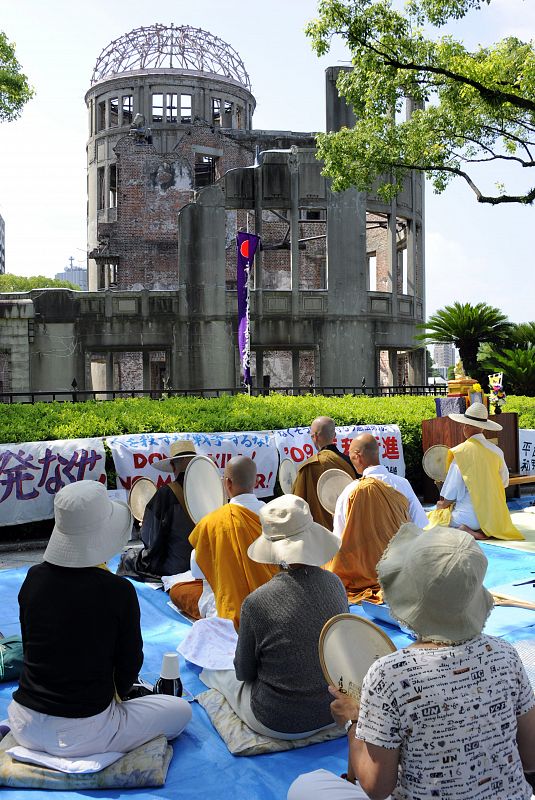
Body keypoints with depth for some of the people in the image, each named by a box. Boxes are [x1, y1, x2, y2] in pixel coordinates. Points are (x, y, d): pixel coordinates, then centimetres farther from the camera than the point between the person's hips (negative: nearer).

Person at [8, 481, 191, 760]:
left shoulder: (34, 578, -7)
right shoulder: (117, 590, -20)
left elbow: (30, 647, 6)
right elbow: (130, 662, -7)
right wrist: (115, 692, 15)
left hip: (25, 726, 6)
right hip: (83, 731, -6)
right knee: (181, 709, 13)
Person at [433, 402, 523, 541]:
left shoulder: (460, 452, -13)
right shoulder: (496, 451, 1)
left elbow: (452, 487, -9)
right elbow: (504, 482, 13)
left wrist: (443, 504, 9)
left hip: (468, 517, -5)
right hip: (494, 517, 5)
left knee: (434, 517, 13)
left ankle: (466, 532, -11)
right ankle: (485, 531, 2)